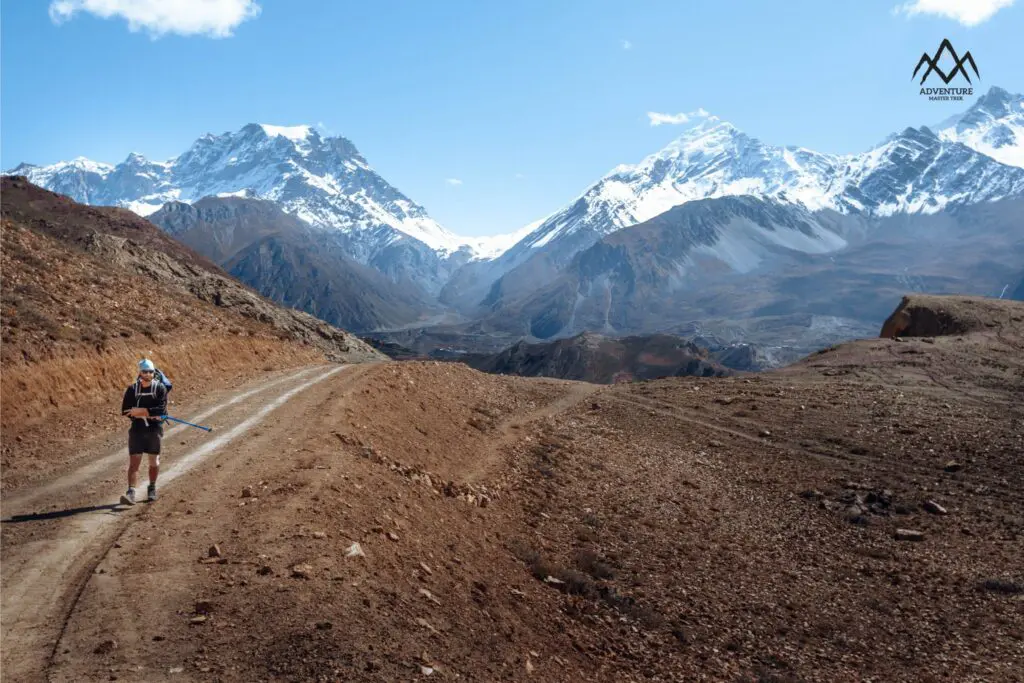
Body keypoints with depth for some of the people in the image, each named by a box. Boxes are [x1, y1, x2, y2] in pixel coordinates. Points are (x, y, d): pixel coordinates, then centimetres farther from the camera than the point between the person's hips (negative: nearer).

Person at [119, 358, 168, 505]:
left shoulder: (160, 388, -5)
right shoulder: (132, 389, 1)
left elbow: (161, 410, -15)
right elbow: (125, 410, -6)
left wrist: (139, 411, -17)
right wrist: (149, 413, -15)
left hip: (154, 429, -1)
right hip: (137, 429, 1)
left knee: (154, 461, 11)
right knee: (134, 461, -7)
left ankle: (152, 488, 28)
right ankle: (131, 493, -11)